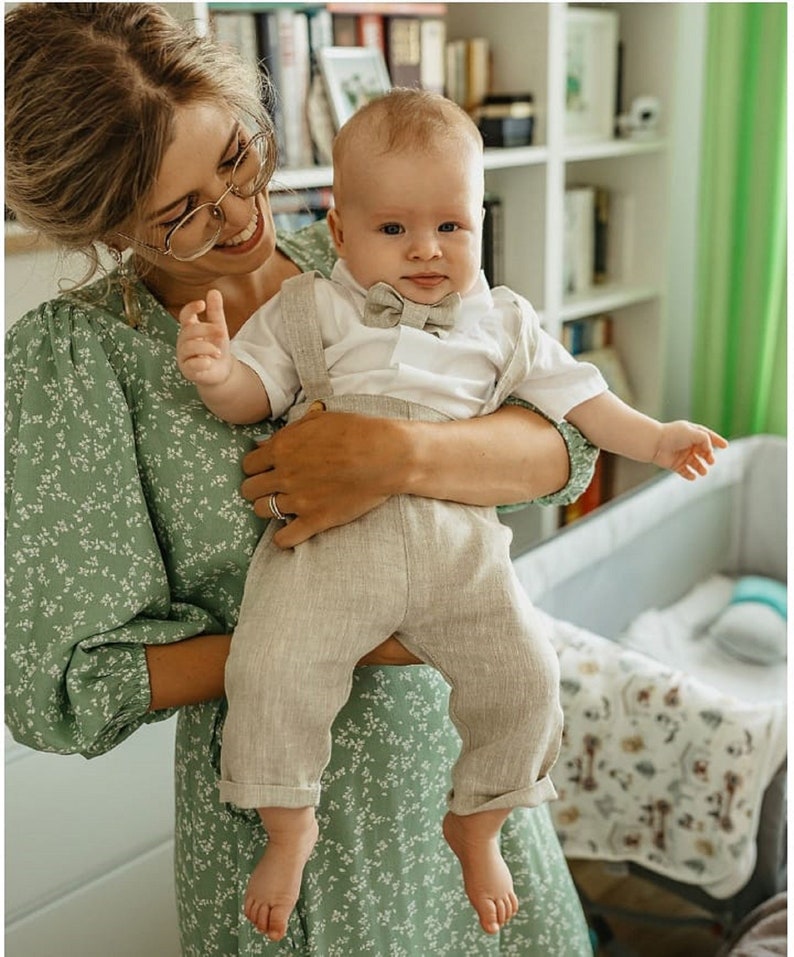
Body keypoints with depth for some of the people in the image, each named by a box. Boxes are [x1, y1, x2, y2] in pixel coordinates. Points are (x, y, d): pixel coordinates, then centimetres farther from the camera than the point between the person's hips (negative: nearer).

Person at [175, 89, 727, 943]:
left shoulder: (502, 322, 18)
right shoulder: (313, 307, 13)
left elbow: (573, 395, 22)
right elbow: (253, 392, 8)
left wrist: (653, 439, 13)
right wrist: (213, 370, -13)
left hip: (457, 542, 2)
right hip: (329, 532, -1)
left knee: (525, 675, -6)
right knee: (271, 668, -20)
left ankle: (475, 827, 23)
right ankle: (288, 829, 10)